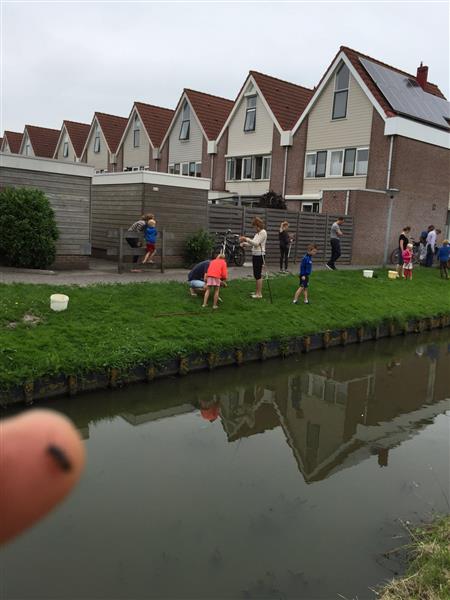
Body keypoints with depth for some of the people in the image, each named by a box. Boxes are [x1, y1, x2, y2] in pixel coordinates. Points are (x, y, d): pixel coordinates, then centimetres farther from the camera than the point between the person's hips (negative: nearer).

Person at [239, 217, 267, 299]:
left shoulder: (263, 232, -12)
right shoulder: (258, 233, 16)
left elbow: (256, 243, -19)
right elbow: (253, 243, 19)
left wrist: (246, 239, -17)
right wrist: (244, 243, 6)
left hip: (259, 255, -9)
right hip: (255, 255, 9)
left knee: (258, 274, -7)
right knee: (256, 274, 14)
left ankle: (259, 293, -2)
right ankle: (257, 291, 23)